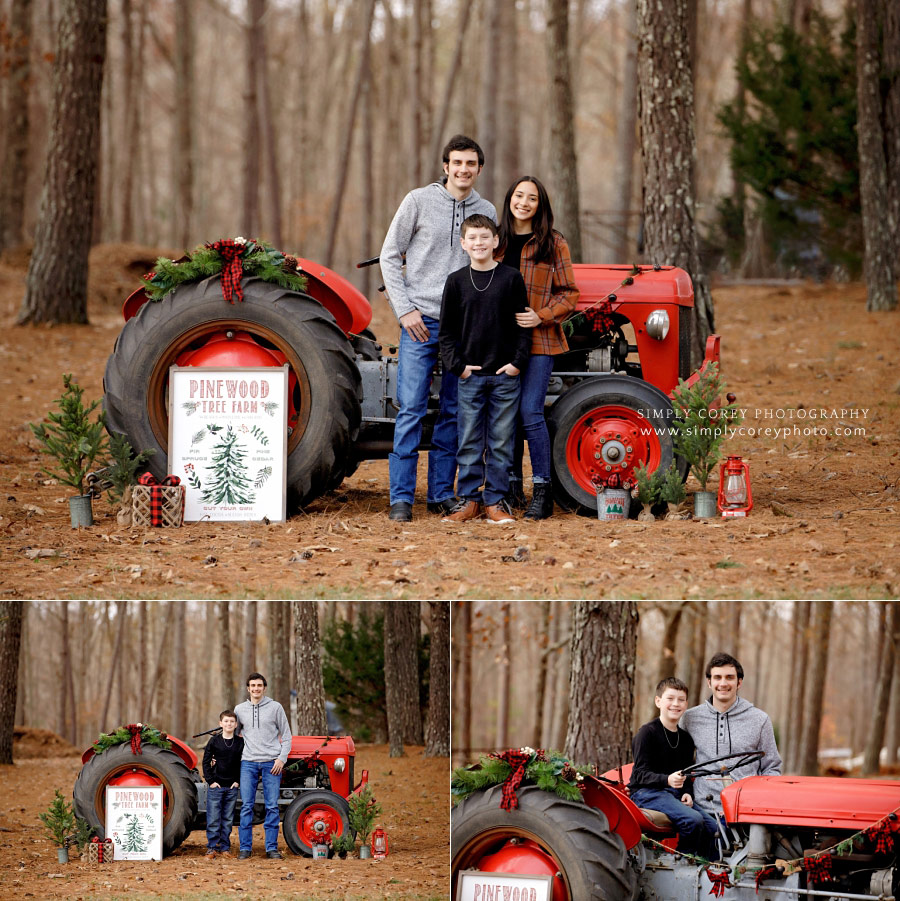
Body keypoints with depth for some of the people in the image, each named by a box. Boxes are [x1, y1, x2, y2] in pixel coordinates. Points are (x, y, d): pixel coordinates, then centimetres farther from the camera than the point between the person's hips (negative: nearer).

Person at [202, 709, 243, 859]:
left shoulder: (240, 743, 3)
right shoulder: (214, 741, -2)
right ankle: (212, 847, 2)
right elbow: (206, 762, 0)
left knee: (228, 819, 6)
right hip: (216, 785, -2)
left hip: (232, 786, 2)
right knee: (213, 818, -3)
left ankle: (225, 847, 13)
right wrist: (211, 781, -6)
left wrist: (238, 781, 0)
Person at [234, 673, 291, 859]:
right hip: (248, 762, 1)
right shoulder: (240, 709, 10)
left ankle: (272, 848, 3)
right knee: (246, 806, -2)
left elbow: (286, 736, 7)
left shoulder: (275, 707, 4)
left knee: (272, 807, -2)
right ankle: (245, 847, 2)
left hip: (271, 764, -1)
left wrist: (282, 758, -5)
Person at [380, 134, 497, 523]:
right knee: (411, 409, -7)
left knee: (453, 413, 7)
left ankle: (442, 493, 14)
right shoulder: (419, 201, 0)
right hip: (421, 322, -3)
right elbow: (389, 256, 1)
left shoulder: (486, 212, 10)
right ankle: (401, 497, -4)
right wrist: (404, 309, -7)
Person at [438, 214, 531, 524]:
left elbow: (523, 325, 4)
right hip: (470, 374, 1)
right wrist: (457, 365, -4)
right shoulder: (456, 281, 3)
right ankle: (470, 501, 10)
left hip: (505, 374, -1)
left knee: (500, 442, 2)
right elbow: (446, 330, 6)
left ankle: (495, 501, 8)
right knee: (470, 442, 3)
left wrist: (517, 362, -6)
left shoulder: (511, 278, 1)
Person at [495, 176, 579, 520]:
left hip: (538, 340, -4)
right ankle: (511, 486, 16)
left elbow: (568, 294, 1)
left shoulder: (553, 243, 0)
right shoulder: (496, 240, 10)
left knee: (530, 412, -12)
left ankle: (542, 492, -7)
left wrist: (541, 316, -14)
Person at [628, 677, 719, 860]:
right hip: (647, 792, -7)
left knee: (714, 828, -15)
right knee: (693, 820, -31)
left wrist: (687, 793, 2)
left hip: (676, 794, 7)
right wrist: (667, 780, -30)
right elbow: (641, 774, -12)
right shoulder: (647, 732, -5)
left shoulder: (685, 739, 17)